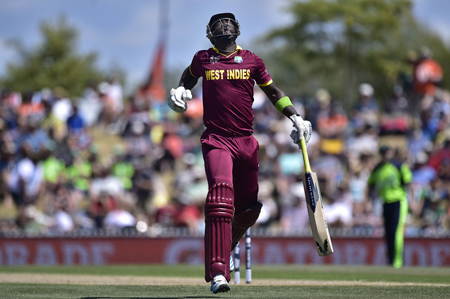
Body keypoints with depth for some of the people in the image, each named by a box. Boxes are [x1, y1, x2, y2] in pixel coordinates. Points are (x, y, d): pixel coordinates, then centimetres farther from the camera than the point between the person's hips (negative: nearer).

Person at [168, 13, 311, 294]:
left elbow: (273, 92, 17)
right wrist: (179, 92, 8)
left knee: (248, 206, 8)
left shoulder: (252, 60, 8)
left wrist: (296, 117, 7)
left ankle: (225, 242, 42)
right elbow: (189, 77, 28)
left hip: (246, 141, 3)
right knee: (221, 193, -24)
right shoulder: (203, 59, 7)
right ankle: (217, 273, -31)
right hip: (216, 140, -3)